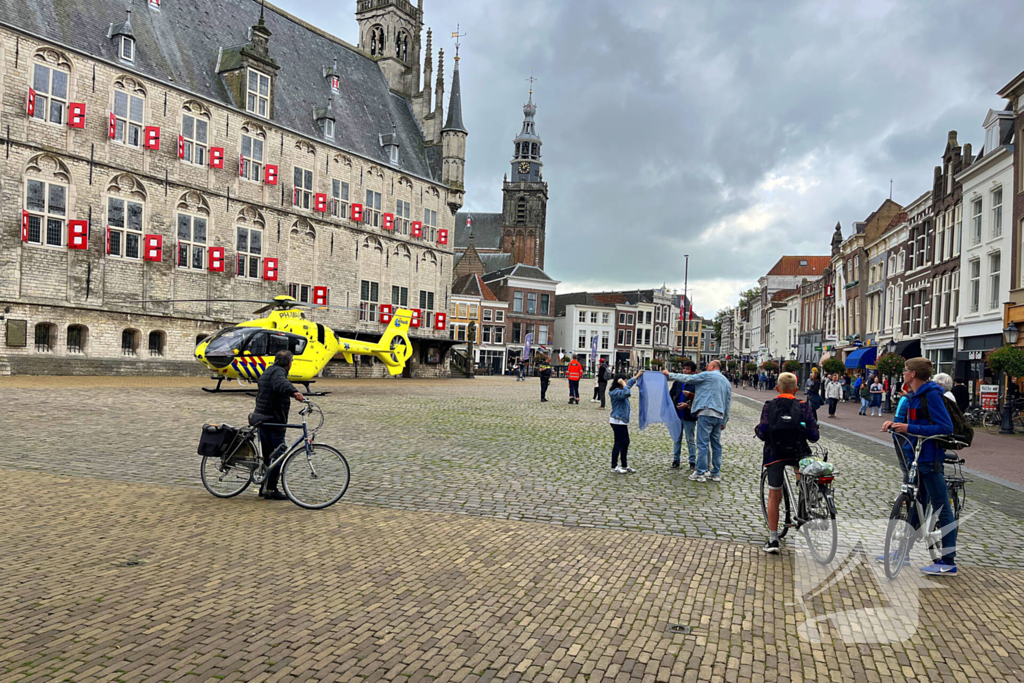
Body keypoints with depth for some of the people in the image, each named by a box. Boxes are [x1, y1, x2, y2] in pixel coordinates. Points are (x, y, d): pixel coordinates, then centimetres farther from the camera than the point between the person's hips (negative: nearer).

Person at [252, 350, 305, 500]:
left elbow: (259, 393, 35)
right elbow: (282, 383, -36)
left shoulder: (268, 372, 22)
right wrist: (294, 392, -54)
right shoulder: (278, 371, -11)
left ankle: (264, 488, 21)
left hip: (261, 419, 11)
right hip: (273, 420, -11)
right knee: (277, 456, -8)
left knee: (268, 456, 16)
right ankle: (270, 489, -8)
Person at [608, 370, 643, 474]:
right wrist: (623, 384, -24)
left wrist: (638, 375, 39)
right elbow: (627, 393, -37)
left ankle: (624, 465, 20)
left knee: (626, 443, 13)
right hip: (617, 421, -11)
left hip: (622, 421, 11)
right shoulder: (616, 392, -18)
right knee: (619, 444, -6)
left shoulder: (620, 390, 13)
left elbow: (630, 382, 32)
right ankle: (614, 467, 0)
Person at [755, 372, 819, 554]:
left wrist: (757, 429, 14)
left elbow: (763, 433, -8)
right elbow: (814, 435, -4)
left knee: (774, 495, 7)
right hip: (798, 453, 0)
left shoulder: (769, 406, 0)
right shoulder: (804, 407, 0)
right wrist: (807, 433, 18)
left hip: (774, 454, 0)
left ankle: (773, 540, 5)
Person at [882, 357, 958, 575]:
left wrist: (910, 429, -23)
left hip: (930, 459, -10)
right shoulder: (914, 395, 12)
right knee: (916, 505, 17)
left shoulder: (931, 394, -16)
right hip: (915, 457, 10)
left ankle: (949, 562, 4)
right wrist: (895, 424, 4)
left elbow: (946, 428, -21)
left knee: (942, 508, -2)